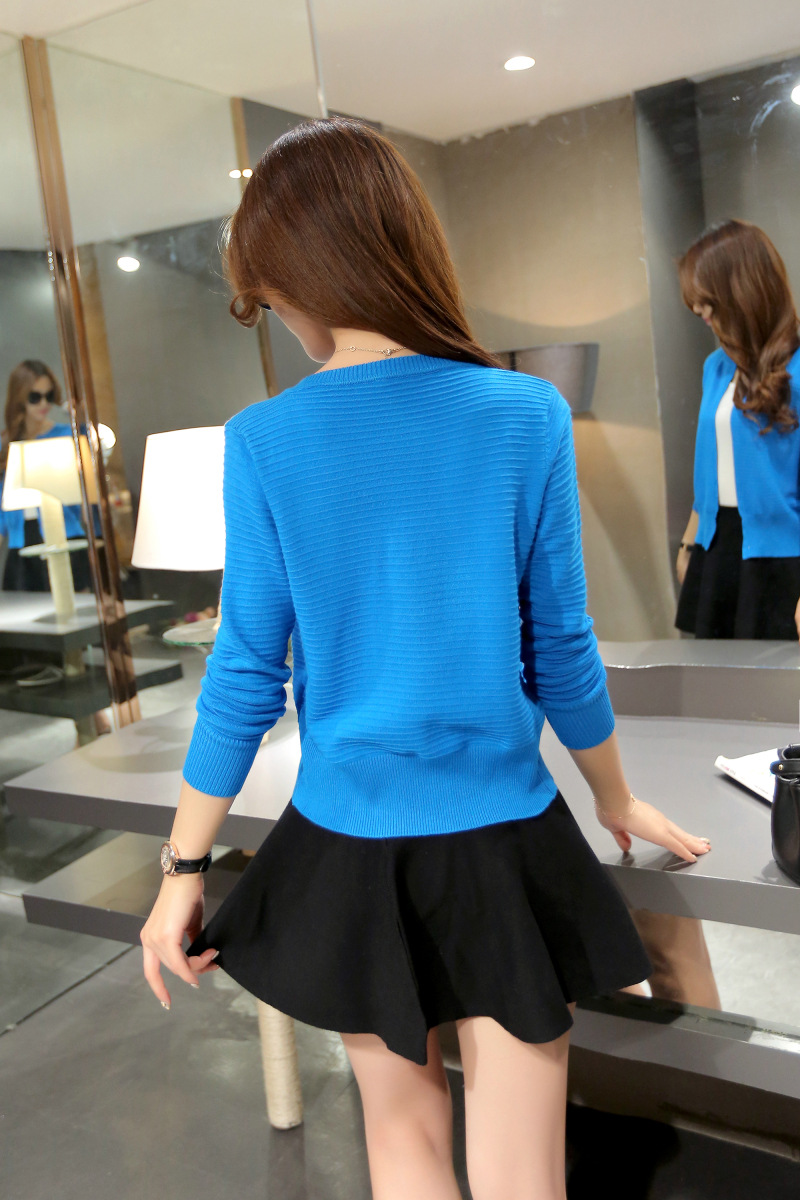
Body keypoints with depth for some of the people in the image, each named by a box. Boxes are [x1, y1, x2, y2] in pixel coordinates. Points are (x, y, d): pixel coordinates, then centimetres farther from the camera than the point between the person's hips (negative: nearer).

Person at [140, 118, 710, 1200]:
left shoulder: (264, 440, -10)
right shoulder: (528, 416, -10)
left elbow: (248, 672, -8)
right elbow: (561, 650, -4)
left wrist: (184, 868, 5)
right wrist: (619, 804, 13)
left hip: (349, 846, 1)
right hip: (503, 841, 0)